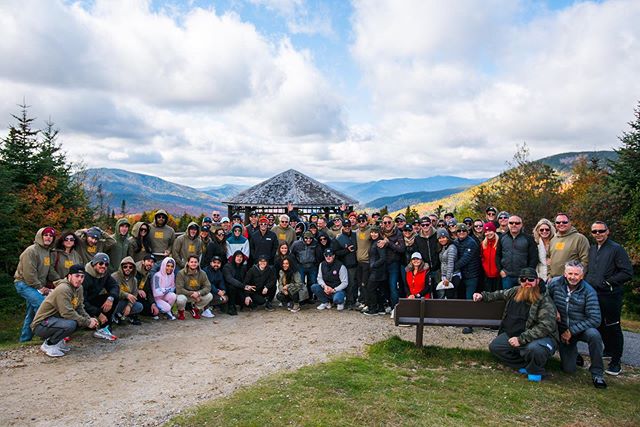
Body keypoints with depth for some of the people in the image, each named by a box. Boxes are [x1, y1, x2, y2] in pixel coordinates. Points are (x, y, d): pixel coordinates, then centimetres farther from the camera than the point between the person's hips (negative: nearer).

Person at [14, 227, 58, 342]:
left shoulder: (47, 251, 13)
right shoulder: (31, 251, -15)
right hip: (24, 284, -9)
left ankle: (25, 338, 26)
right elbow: (29, 273, -20)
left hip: (37, 285, 9)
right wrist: (40, 288, -17)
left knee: (31, 313, 14)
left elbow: (50, 270, 14)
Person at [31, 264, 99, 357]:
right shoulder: (63, 289, -23)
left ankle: (58, 341, 7)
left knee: (82, 319, -5)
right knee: (70, 324, -33)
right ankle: (48, 344, -9)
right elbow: (67, 313, -28)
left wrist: (89, 319, -11)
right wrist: (87, 322, -23)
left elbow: (80, 308, 7)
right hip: (41, 325, -9)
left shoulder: (79, 288, 4)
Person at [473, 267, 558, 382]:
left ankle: (535, 370, -3)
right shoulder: (515, 292, 4)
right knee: (495, 347, -6)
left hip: (542, 337, -6)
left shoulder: (545, 300, -16)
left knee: (534, 349, -38)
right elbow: (500, 294, 27)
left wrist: (521, 339, -27)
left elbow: (546, 326, -25)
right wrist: (483, 296, 16)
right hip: (514, 334, 7)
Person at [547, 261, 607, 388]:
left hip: (581, 329, -1)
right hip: (562, 330, 2)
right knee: (568, 369, -2)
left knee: (594, 335, -37)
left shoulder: (588, 291, -16)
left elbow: (595, 319, -20)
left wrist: (572, 331, -21)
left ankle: (597, 374, -17)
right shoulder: (555, 283, -11)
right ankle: (573, 352, 35)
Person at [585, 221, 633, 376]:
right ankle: (608, 350, 35)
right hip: (593, 294, 7)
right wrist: (588, 282, 7)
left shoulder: (616, 249, -7)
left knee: (613, 328, 0)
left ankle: (616, 362, 9)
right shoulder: (591, 249, 13)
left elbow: (628, 273, -12)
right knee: (599, 326, 16)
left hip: (610, 295, -6)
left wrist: (608, 282, -16)